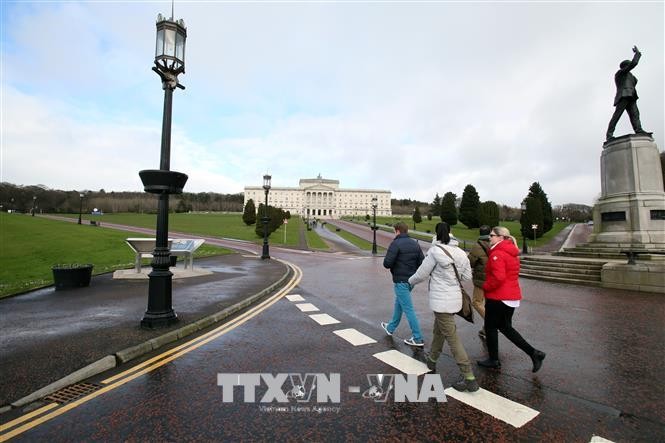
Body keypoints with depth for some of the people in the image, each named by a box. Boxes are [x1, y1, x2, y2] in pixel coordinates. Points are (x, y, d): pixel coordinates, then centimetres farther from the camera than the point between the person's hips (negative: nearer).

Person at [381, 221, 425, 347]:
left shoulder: (396, 243, -16)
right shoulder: (415, 244, 5)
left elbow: (387, 263, -21)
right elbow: (422, 262, 3)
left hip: (400, 281, -8)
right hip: (411, 280, 8)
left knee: (408, 309, -1)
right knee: (399, 303, 23)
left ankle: (417, 339, 4)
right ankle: (391, 328, 39)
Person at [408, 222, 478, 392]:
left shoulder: (435, 251, -17)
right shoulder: (460, 252, 1)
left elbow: (421, 274, -9)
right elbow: (467, 276, 8)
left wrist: (410, 281, 10)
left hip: (441, 300, -7)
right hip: (455, 297, 7)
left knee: (452, 337, -2)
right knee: (439, 330, 24)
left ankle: (469, 378, 0)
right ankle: (432, 360, 42)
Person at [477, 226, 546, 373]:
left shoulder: (497, 254, -19)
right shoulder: (511, 253, 11)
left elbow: (498, 277, -28)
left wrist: (485, 286, -13)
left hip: (497, 298, -9)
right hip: (512, 296, 9)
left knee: (490, 327, 8)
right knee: (505, 327, 21)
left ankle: (493, 360, 21)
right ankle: (534, 353, 16)